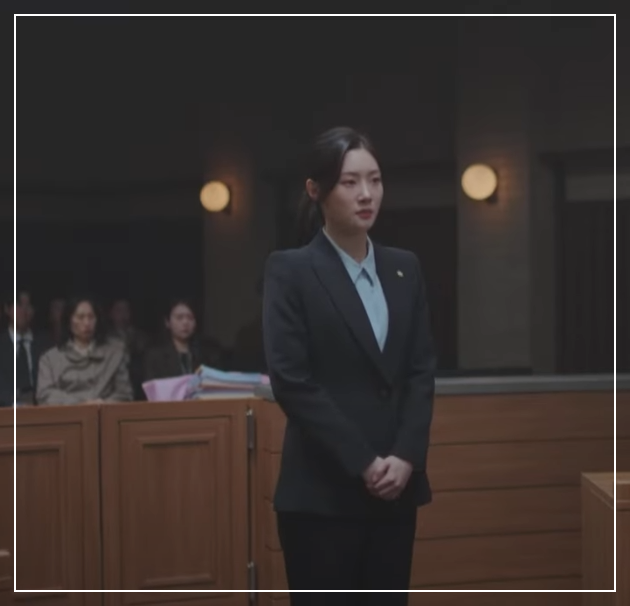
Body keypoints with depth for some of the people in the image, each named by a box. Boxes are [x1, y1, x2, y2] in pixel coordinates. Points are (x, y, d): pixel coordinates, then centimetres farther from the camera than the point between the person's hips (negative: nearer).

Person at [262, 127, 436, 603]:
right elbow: (291, 381, -11)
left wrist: (406, 457, -7)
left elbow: (422, 371, 8)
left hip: (396, 486, 5)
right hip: (322, 491, -5)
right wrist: (362, 463, -14)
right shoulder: (291, 270, -4)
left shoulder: (405, 268, 12)